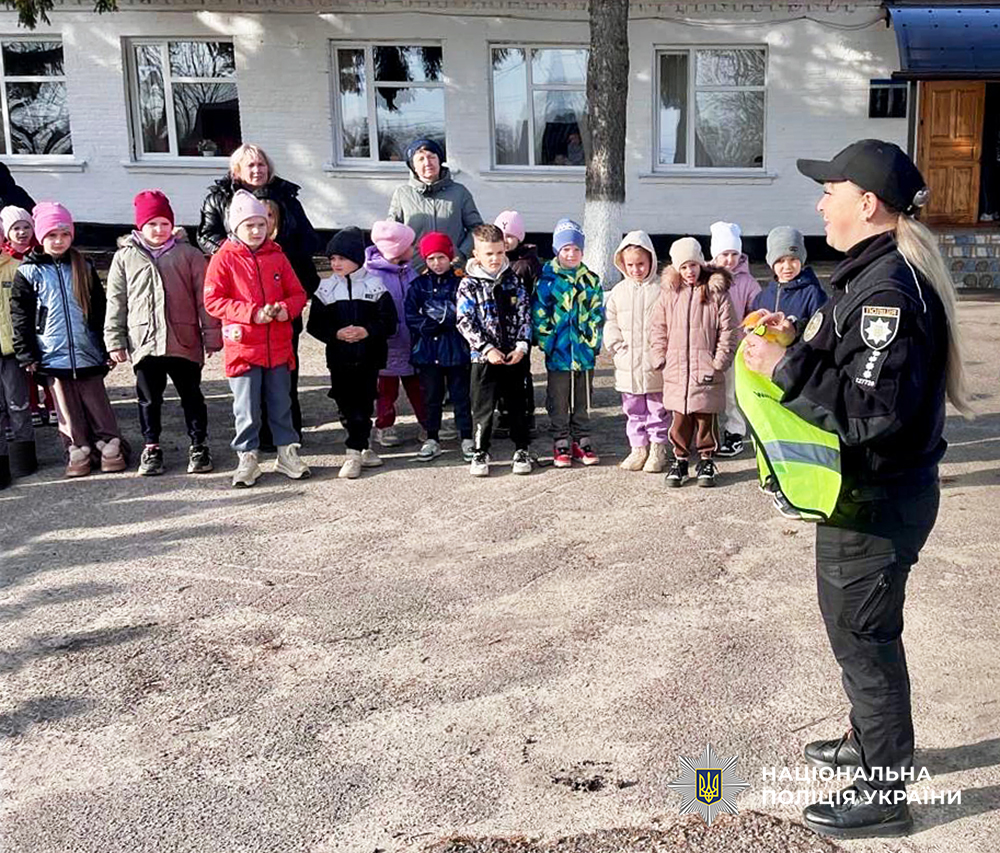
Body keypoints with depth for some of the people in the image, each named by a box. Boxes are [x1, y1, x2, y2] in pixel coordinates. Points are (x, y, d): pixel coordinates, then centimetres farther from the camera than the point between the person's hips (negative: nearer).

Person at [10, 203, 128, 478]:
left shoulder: (84, 268, 8)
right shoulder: (29, 272, 2)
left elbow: (100, 309, 9)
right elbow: (20, 315, 2)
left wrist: (108, 348, 6)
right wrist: (27, 354, -3)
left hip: (88, 352, 1)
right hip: (52, 354, -1)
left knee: (97, 403, 4)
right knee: (67, 409, 6)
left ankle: (110, 445, 12)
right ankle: (78, 450, 14)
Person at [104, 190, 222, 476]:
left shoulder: (189, 254, 1)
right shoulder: (125, 257, 5)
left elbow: (203, 299, 1)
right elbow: (116, 302, 6)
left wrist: (212, 336, -1)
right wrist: (115, 340, 3)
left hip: (184, 342, -1)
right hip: (143, 342, 1)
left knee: (191, 396, 9)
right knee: (149, 399, 11)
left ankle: (198, 445, 21)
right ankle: (151, 447, 24)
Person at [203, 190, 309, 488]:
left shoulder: (277, 256, 8)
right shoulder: (224, 259, -4)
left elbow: (297, 293, 11)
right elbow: (213, 301, -11)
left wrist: (286, 308, -12)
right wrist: (253, 312, -18)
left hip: (279, 346, 3)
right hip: (243, 346, -3)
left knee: (281, 403, 13)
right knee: (247, 408, 3)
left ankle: (287, 453, 24)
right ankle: (247, 458, 15)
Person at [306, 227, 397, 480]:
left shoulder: (374, 286, -1)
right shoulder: (325, 289, 4)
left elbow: (389, 322, -4)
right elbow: (314, 325, 1)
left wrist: (366, 331, -18)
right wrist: (336, 334, -15)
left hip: (369, 358, -1)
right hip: (339, 359, 1)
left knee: (363, 406, 3)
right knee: (347, 407, 4)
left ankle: (355, 453, 12)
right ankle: (362, 448, 15)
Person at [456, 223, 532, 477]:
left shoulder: (513, 281, 5)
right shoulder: (468, 285, -4)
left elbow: (525, 315, 5)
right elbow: (466, 322, -8)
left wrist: (522, 346, -7)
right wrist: (487, 349, -16)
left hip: (515, 355, 2)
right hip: (485, 357, -2)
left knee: (517, 405, 12)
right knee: (483, 408, 1)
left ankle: (521, 451, 23)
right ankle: (480, 453, 14)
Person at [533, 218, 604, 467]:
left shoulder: (591, 280, 5)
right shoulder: (547, 279, -4)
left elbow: (597, 314, 7)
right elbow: (539, 314, -5)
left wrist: (593, 341, -1)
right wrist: (547, 343, -9)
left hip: (584, 352, 3)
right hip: (558, 352, -2)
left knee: (583, 400, 12)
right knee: (559, 401, 7)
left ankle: (582, 441, 22)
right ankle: (561, 444, 17)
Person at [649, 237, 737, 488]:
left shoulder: (717, 293, -1)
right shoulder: (669, 295, 7)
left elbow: (727, 331, -1)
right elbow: (658, 329, 13)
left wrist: (720, 361, -6)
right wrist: (659, 358, 4)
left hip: (706, 371, -2)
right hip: (676, 370, 2)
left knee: (706, 418, 5)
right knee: (679, 419, 7)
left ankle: (706, 461, 18)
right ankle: (680, 460, 20)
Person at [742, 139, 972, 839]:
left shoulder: (887, 289, -24)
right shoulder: (876, 273, 10)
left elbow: (874, 409, -29)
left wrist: (785, 368, -26)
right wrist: (801, 341, 4)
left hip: (877, 501, -10)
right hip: (870, 491, 10)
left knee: (864, 635, 3)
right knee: (856, 624, 23)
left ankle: (883, 793, 19)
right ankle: (871, 741, 42)